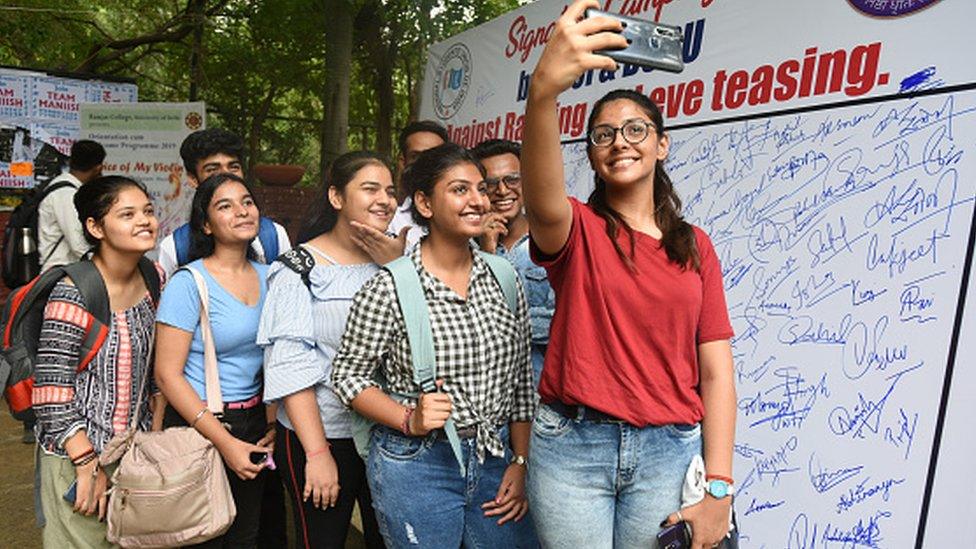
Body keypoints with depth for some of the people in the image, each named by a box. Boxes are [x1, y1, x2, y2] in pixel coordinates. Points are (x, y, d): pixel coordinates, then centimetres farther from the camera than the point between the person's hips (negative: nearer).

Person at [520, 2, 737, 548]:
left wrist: (718, 489, -5)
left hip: (667, 450, 2)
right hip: (571, 443, -1)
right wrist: (544, 88, -45)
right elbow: (544, 202, -28)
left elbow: (716, 371, 3)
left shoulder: (696, 246, 6)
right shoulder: (576, 230, -1)